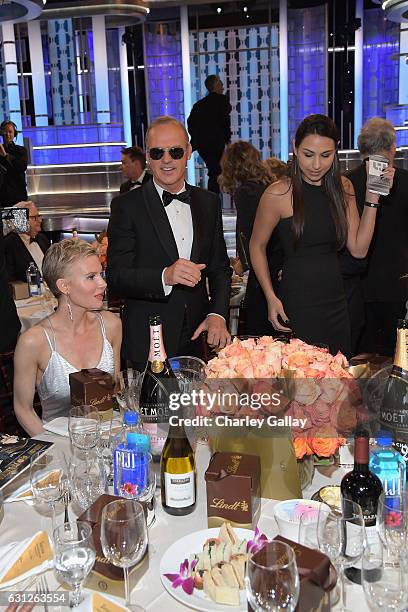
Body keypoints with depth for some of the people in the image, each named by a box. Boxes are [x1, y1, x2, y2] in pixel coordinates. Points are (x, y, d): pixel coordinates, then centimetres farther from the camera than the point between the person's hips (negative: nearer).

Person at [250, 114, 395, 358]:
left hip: (336, 303, 5)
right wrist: (271, 297, -7)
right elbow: (257, 246, 0)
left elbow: (359, 249, 3)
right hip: (297, 304, -5)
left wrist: (372, 197, -4)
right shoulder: (279, 194, -10)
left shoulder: (343, 188, 5)